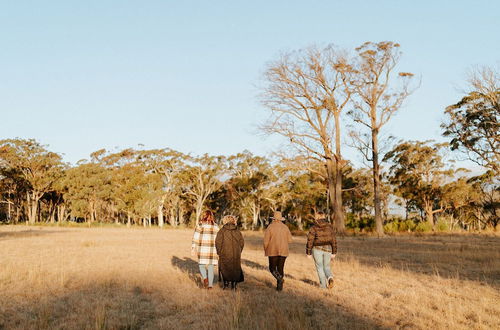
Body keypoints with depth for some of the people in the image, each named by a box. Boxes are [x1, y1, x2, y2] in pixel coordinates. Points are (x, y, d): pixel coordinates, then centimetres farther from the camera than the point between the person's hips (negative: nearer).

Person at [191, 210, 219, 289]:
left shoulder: (200, 225, -3)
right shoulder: (215, 226, 3)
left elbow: (195, 238, -5)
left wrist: (193, 248, -2)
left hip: (202, 249, -2)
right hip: (212, 249, 2)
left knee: (202, 265, 13)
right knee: (210, 267, 10)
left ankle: (205, 278, -11)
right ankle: (210, 284, 8)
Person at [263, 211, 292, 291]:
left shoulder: (270, 227, -6)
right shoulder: (285, 227, 2)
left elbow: (266, 240, -9)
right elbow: (289, 240, 3)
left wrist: (265, 250, 6)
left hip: (273, 251, -3)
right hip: (283, 251, 3)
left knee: (272, 268, 8)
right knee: (280, 268, 12)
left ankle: (279, 278, -19)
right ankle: (279, 286, 11)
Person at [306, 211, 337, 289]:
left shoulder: (313, 228, -9)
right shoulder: (330, 227, 0)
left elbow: (310, 241, -10)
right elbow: (333, 240, 1)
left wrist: (308, 253, -1)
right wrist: (334, 253, 7)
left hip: (317, 249, -3)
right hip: (328, 249, 3)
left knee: (320, 267, 11)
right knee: (326, 267, 16)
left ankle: (323, 285, 10)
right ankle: (330, 277, -12)